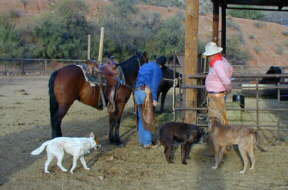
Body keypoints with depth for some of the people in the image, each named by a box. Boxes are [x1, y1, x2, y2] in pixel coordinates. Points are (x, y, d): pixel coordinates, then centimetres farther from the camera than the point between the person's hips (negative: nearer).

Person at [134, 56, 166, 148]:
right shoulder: (157, 69, -3)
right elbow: (155, 84, -13)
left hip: (137, 92, 8)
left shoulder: (144, 66, 22)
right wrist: (154, 99, -15)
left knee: (141, 118, 15)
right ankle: (147, 143, 1)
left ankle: (142, 141, 22)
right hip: (147, 93, -8)